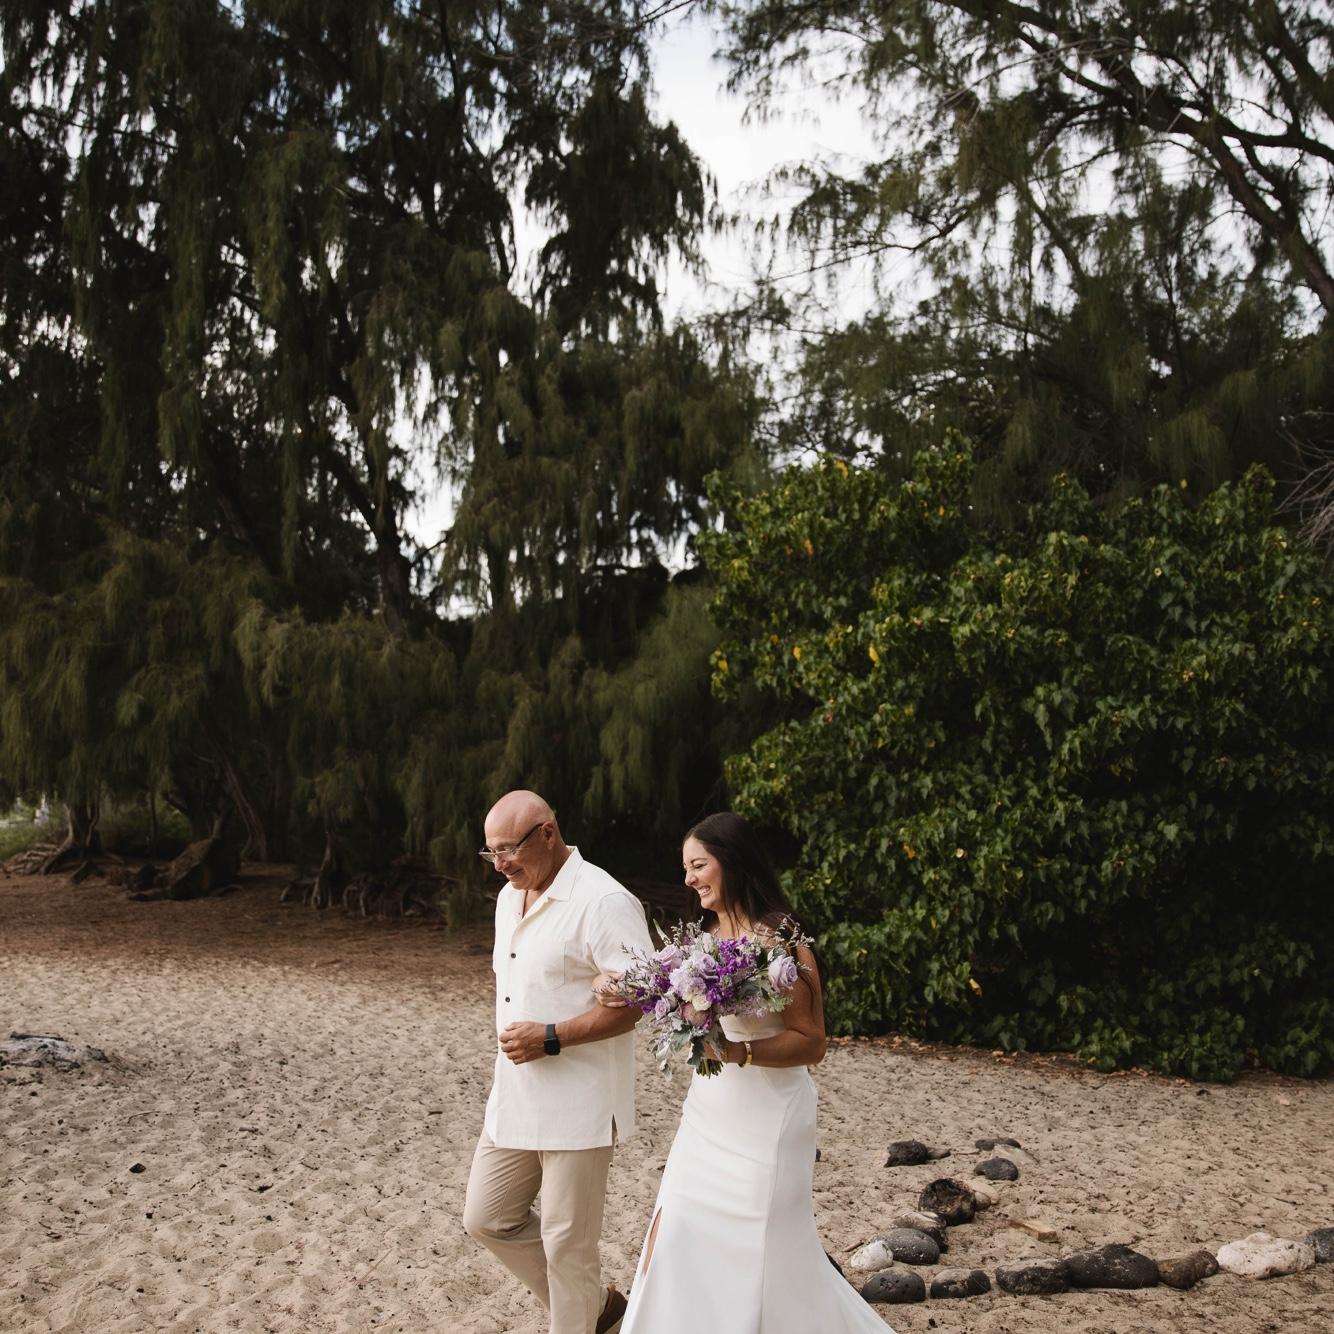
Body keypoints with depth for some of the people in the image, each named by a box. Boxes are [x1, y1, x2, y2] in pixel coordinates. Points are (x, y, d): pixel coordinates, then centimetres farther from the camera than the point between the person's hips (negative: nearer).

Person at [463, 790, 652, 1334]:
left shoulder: (602, 902, -18)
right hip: (514, 1099, 9)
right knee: (487, 1219, 15)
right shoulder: (510, 896, 10)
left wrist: (551, 1039, -22)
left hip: (577, 1103, -9)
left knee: (567, 1242, 1)